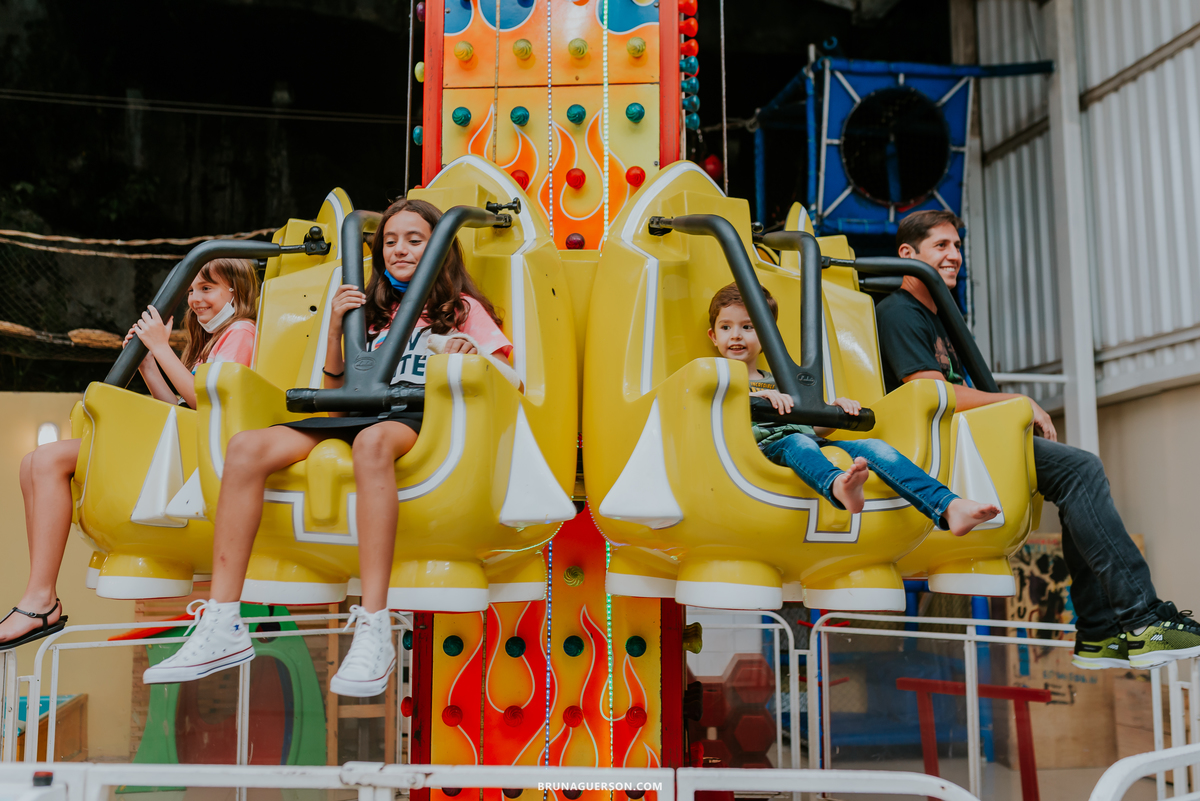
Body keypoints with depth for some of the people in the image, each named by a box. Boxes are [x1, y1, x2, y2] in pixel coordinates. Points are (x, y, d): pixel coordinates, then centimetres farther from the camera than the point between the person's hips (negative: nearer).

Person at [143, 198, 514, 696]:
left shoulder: (462, 308, 20)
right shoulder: (372, 311, 31)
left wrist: (474, 360, -12)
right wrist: (335, 328, 13)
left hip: (417, 416, -5)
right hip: (355, 416, 5)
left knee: (371, 441, -43)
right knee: (246, 447, -23)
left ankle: (374, 631, -48)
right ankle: (222, 627, -26)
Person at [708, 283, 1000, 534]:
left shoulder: (780, 383, 36)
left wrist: (838, 410, 7)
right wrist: (760, 396, -21)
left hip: (814, 443, 5)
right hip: (767, 446, -5)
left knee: (873, 446, -21)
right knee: (797, 442, -39)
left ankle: (949, 508, -38)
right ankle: (839, 486, -75)